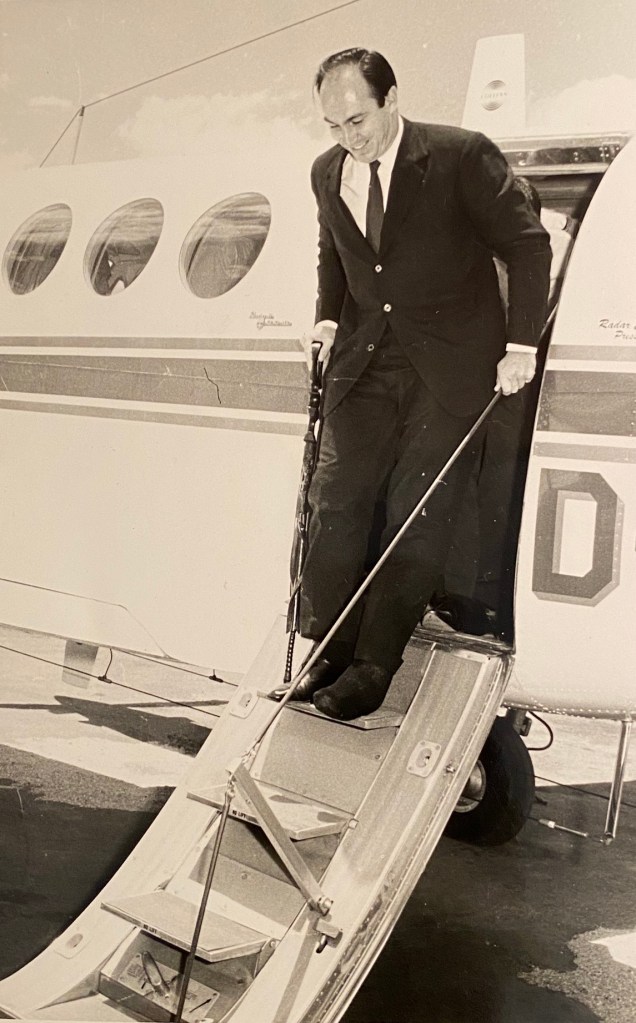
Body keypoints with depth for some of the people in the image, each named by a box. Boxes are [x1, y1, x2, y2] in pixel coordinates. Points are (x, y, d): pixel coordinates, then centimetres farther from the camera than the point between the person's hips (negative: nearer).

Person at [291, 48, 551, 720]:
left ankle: (374, 665, 1)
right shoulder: (327, 172, 7)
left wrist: (521, 346, -12)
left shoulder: (462, 156, -10)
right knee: (335, 497, -2)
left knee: (417, 513, -6)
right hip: (365, 358, 5)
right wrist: (329, 318, 8)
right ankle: (327, 651, 9)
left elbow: (528, 245, -6)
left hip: (450, 362, -5)